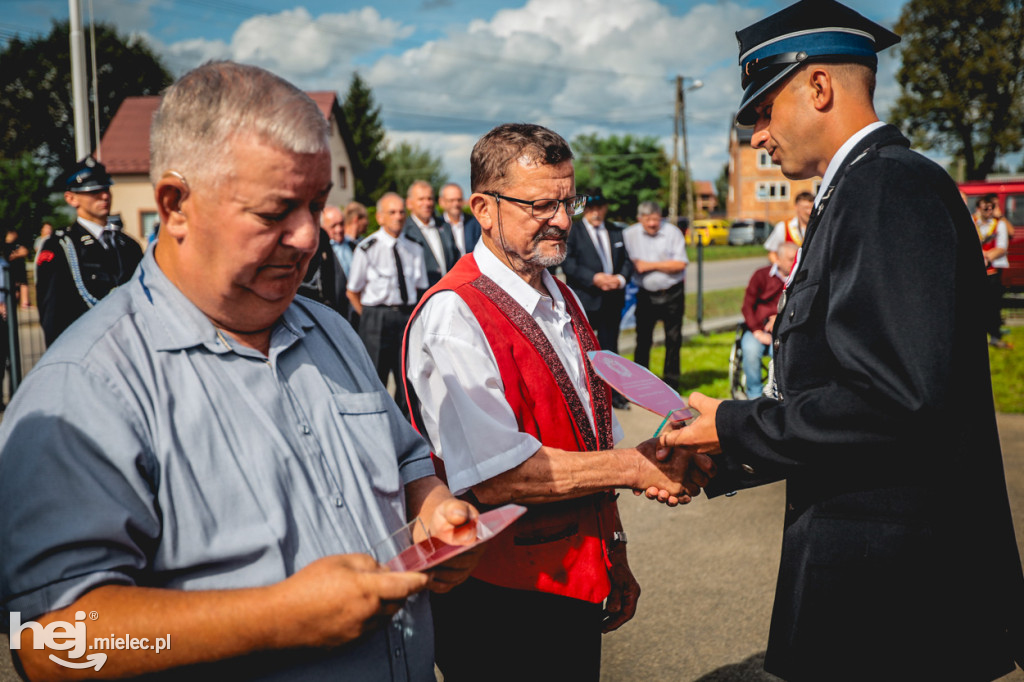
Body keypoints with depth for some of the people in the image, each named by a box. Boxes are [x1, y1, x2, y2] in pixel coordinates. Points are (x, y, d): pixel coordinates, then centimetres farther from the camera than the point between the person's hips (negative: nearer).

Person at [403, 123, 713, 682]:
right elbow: (497, 477, -26)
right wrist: (635, 465, -21)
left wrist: (615, 555, 16)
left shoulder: (562, 303, 10)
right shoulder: (453, 316, -19)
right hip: (501, 601, -8)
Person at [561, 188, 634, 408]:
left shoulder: (616, 232, 14)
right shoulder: (572, 231, -1)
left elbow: (627, 260, 13)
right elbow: (568, 263, -11)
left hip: (612, 299, 4)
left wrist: (621, 278, -9)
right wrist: (594, 278, -20)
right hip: (583, 300, -4)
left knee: (610, 347, 10)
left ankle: (613, 394, 16)